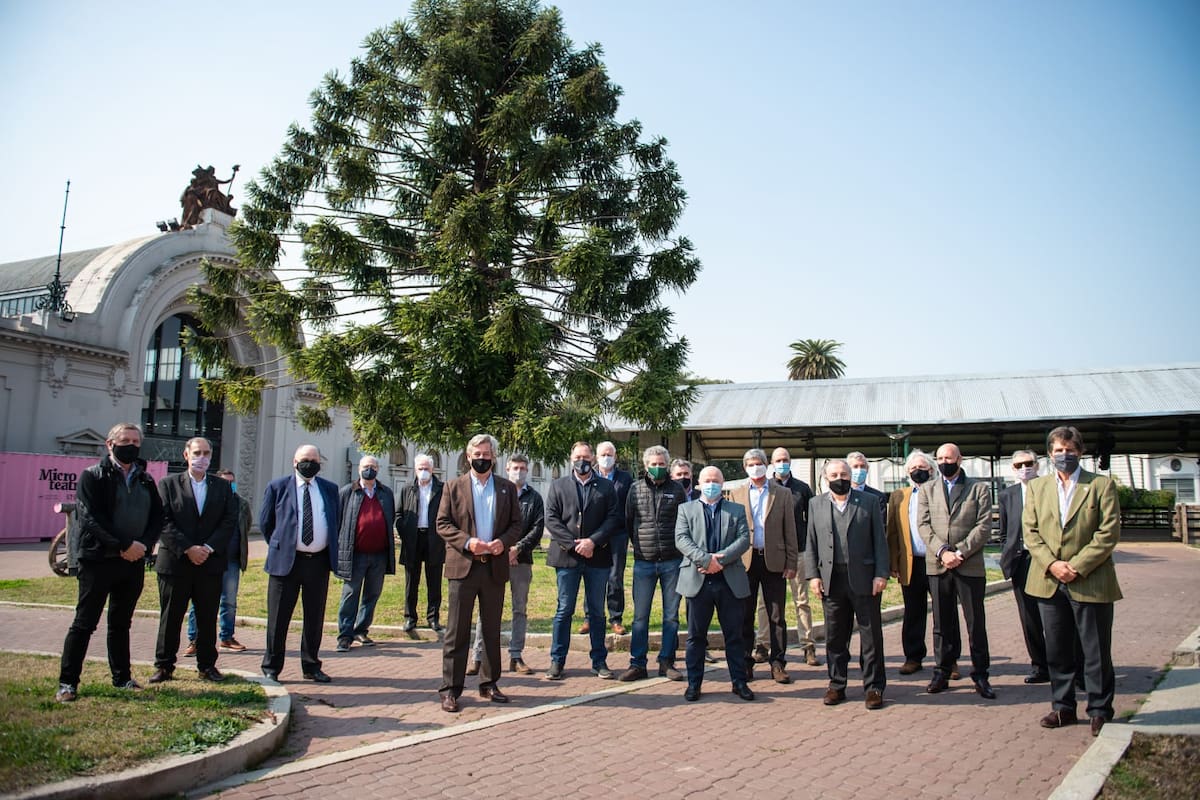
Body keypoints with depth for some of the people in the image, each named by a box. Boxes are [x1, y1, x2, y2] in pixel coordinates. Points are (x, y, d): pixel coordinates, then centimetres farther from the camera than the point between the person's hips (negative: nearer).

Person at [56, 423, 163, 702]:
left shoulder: (146, 480, 12)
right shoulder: (92, 476, -3)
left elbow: (157, 517, 8)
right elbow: (91, 518, -13)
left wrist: (144, 545, -10)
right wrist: (124, 545, -18)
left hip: (134, 561, 5)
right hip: (98, 560, -5)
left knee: (121, 623, 15)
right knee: (84, 622, 0)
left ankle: (121, 677, 23)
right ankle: (67, 682, 8)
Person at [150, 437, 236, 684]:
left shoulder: (223, 487, 9)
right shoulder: (168, 484, 3)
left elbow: (230, 521, 2)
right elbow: (164, 522, -5)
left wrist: (208, 548, -10)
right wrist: (188, 549, -14)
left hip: (211, 563, 2)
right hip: (175, 562, -1)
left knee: (208, 618, 7)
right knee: (170, 617, 6)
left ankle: (207, 665, 17)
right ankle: (164, 666, 18)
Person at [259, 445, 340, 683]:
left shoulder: (330, 489, 10)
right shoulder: (277, 487, 2)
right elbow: (265, 522, 8)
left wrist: (332, 551, 11)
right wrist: (279, 546, 6)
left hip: (319, 562, 3)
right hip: (286, 561, -2)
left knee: (315, 618, 10)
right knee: (278, 617, 4)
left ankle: (311, 666, 21)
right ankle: (271, 667, 17)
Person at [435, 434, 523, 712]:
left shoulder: (507, 488, 9)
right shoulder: (454, 486, 4)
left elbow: (516, 524, 8)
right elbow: (442, 524, -1)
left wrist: (502, 542, -12)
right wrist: (467, 542, -15)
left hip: (494, 567, 3)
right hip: (463, 566, -2)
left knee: (492, 631, 11)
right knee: (457, 632, 0)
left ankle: (489, 684, 23)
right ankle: (450, 689, 7)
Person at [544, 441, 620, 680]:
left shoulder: (606, 487, 8)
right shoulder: (558, 486, 8)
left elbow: (613, 518, -1)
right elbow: (551, 519, 0)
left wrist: (592, 541, -13)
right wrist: (573, 544, -11)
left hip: (597, 556, 1)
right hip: (567, 556, 0)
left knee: (596, 612, 9)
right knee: (564, 611, 4)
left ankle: (599, 661, 17)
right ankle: (557, 662, 12)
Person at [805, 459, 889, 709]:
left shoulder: (869, 501, 5)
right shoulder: (816, 504, 11)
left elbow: (879, 541, 2)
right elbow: (811, 543, 9)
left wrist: (881, 574, -6)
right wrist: (813, 575, 0)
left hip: (864, 579, -2)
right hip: (831, 580, 2)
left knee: (871, 635, 3)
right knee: (835, 637, 9)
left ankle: (874, 687, 13)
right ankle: (837, 685, 20)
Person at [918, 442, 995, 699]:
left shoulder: (979, 489, 5)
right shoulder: (927, 489, 12)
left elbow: (984, 526, -3)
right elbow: (924, 525, 3)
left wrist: (959, 552, -13)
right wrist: (942, 551, -12)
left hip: (970, 565, -2)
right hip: (937, 565, 2)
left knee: (976, 622, 1)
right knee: (942, 622, 8)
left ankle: (980, 675, 11)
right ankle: (943, 672, 16)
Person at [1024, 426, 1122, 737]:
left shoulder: (1101, 485, 0)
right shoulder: (1036, 486, 10)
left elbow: (1109, 533, -7)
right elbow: (1030, 531, 5)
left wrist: (1077, 566, -14)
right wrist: (1051, 564, -10)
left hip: (1091, 582, -3)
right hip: (1049, 581, 3)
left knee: (1097, 652, 5)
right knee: (1057, 651, 11)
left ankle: (1100, 710, 18)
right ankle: (1063, 707, 23)